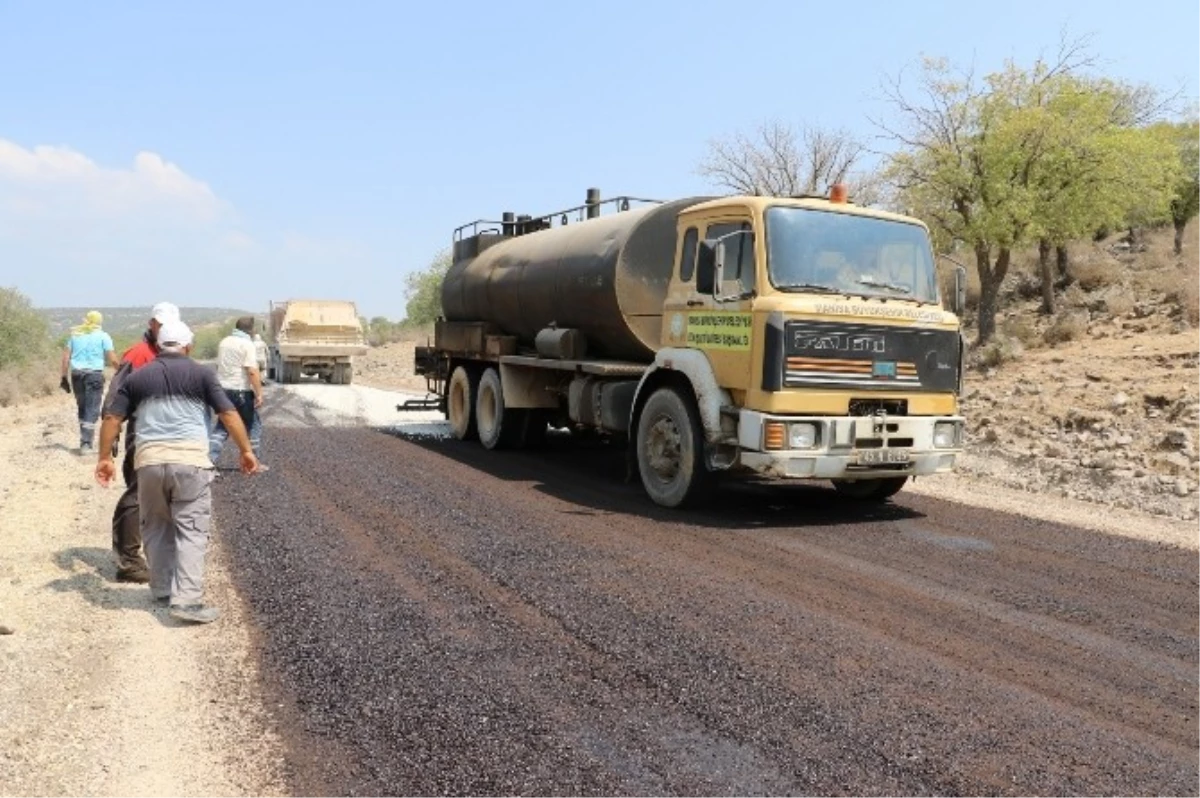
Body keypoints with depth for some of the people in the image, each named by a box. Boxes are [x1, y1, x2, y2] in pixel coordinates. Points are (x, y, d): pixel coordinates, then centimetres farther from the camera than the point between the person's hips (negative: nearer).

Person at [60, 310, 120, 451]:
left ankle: (85, 438, 24)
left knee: (82, 407, 18)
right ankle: (86, 443, -11)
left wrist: (64, 377, 10)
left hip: (76, 373, 4)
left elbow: (66, 356, 8)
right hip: (94, 374, -4)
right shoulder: (103, 336, 1)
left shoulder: (75, 334, 13)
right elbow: (112, 359, -6)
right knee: (92, 409, -3)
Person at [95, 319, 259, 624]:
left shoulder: (137, 377, 15)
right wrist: (246, 451, 6)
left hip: (149, 460, 3)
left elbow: (112, 419, 12)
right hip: (190, 459, -3)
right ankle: (187, 600, -8)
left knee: (155, 528, 19)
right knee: (191, 530, 0)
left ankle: (162, 591, 28)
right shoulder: (201, 373, 6)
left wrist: (104, 458, 20)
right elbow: (229, 414, 0)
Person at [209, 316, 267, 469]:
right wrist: (259, 394, -20)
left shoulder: (224, 342, 12)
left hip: (223, 389, 7)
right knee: (253, 425, 8)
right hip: (240, 391, -7)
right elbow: (252, 371, -20)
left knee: (222, 426, 12)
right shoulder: (247, 344, -12)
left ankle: (209, 460, 2)